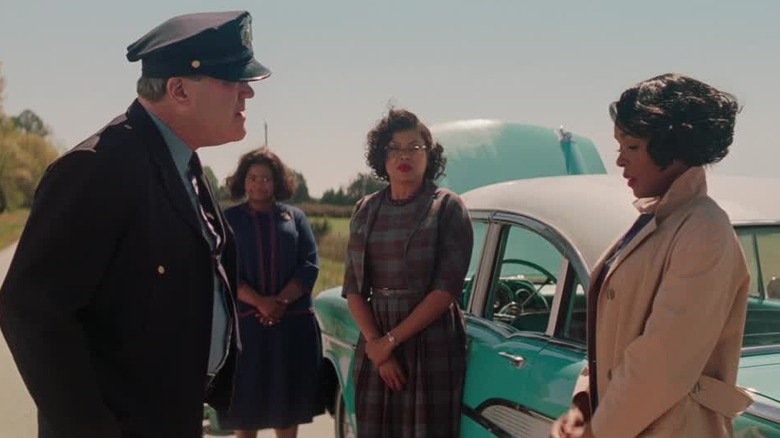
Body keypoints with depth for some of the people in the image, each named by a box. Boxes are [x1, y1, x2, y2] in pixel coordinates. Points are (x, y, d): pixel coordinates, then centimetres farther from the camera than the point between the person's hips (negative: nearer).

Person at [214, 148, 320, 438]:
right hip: (245, 321, -1)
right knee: (246, 400, 3)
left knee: (288, 399, 8)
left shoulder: (295, 217, 9)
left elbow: (309, 266, 0)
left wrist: (280, 301, -15)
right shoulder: (229, 219, 5)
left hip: (293, 322, 1)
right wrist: (260, 303, -19)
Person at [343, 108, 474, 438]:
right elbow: (354, 289, 4)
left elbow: (446, 290, -11)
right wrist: (376, 344, -9)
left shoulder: (447, 208, -3)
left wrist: (392, 340, -12)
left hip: (432, 345, -3)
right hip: (375, 343, 4)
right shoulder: (365, 210, 8)